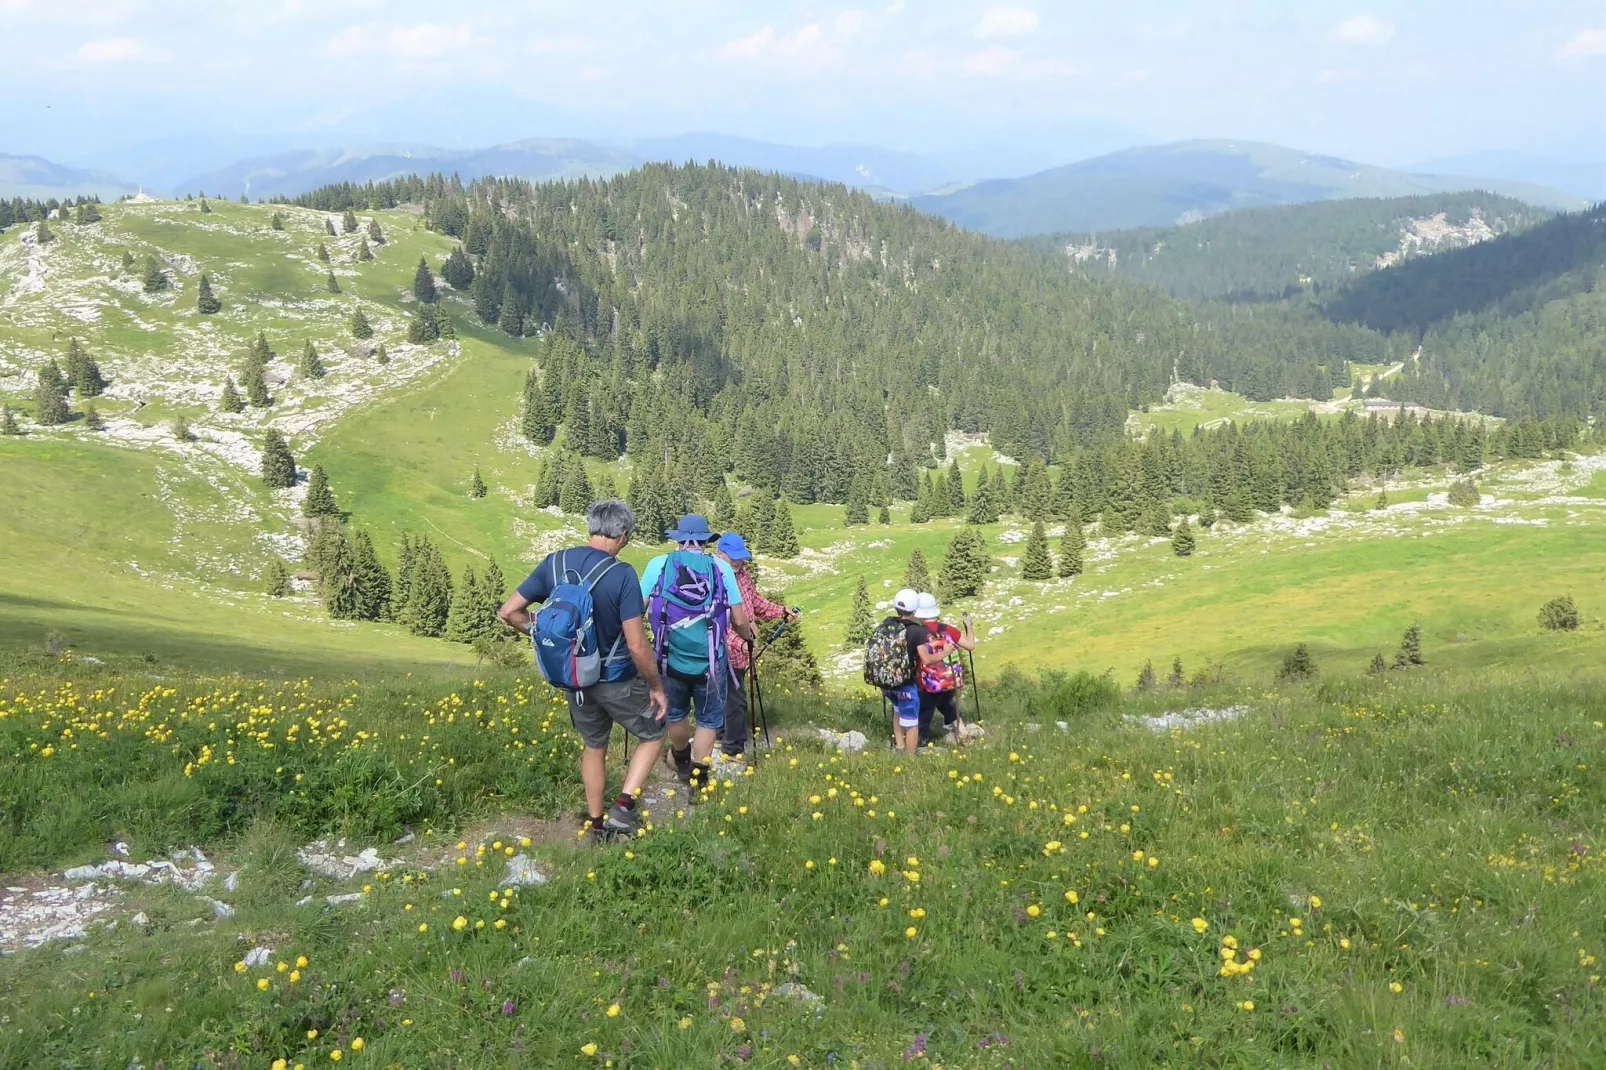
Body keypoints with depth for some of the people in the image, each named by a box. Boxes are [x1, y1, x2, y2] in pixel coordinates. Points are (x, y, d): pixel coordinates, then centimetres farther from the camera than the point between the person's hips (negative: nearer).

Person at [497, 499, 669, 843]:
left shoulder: (554, 563, -8)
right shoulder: (622, 575, -23)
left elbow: (508, 611, -5)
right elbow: (637, 646, -23)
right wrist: (657, 687, -9)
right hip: (618, 681, -5)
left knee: (594, 747, 25)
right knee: (653, 735, 18)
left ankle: (595, 825, 35)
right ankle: (624, 807, 5)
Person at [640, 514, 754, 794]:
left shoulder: (659, 564, -4)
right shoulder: (720, 567, -4)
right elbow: (739, 621, -3)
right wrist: (748, 634, 19)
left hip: (671, 659, 2)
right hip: (710, 662, -1)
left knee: (676, 714, 25)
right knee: (708, 720, 18)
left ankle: (682, 764, 48)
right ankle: (698, 780, 16)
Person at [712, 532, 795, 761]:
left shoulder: (743, 575, 6)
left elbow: (757, 602, 20)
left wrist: (782, 612, 10)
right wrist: (737, 641, -36)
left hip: (740, 651, 9)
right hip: (729, 651, -9)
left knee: (728, 695, 21)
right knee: (736, 699, -3)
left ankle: (723, 737, 36)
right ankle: (734, 748, 9)